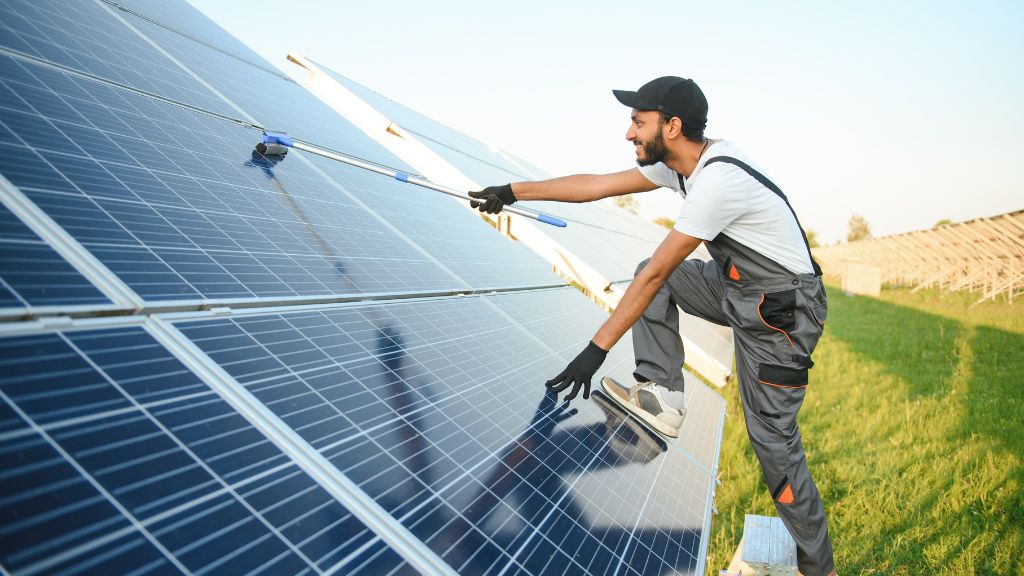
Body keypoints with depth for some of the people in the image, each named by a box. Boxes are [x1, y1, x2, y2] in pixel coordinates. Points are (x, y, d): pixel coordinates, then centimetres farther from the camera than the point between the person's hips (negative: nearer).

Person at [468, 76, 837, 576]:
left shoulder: (719, 179, -28)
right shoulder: (678, 164, -1)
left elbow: (654, 274, -28)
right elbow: (596, 185, 5)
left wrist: (596, 349, -23)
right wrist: (514, 191, 8)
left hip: (784, 311, -9)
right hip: (739, 288, 9)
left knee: (772, 438, -3)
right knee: (654, 275, 3)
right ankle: (661, 397, 1)